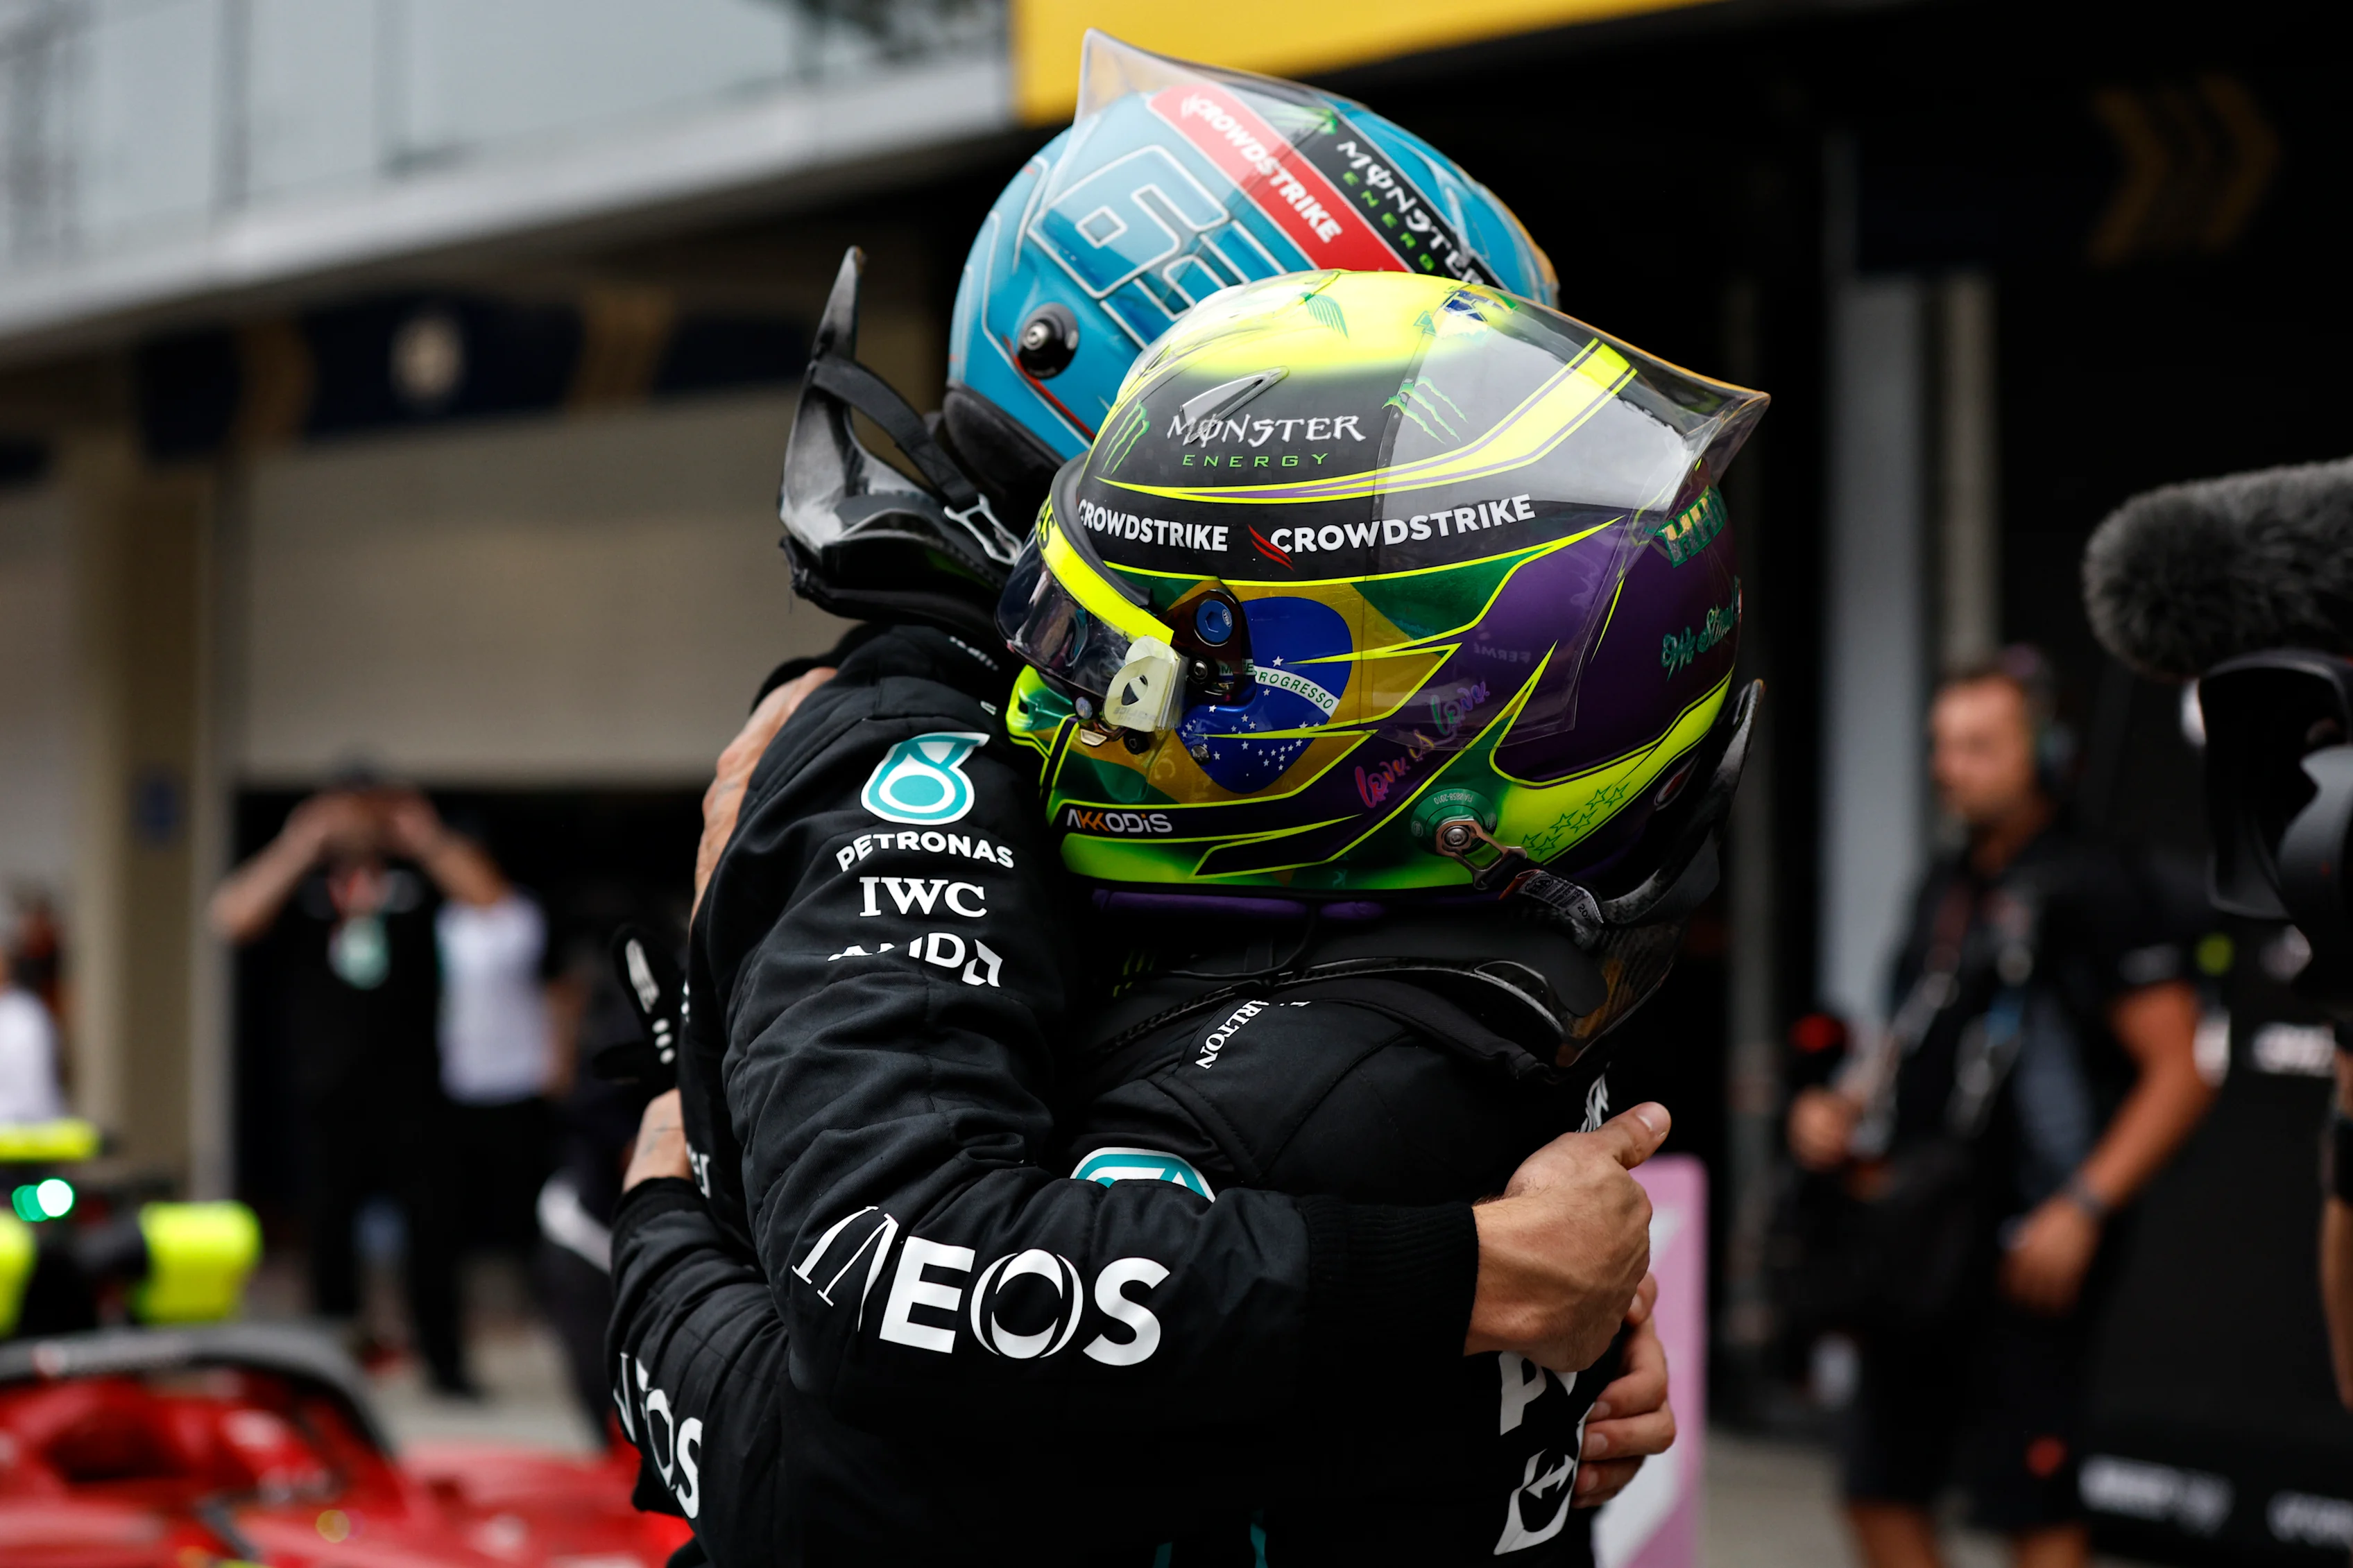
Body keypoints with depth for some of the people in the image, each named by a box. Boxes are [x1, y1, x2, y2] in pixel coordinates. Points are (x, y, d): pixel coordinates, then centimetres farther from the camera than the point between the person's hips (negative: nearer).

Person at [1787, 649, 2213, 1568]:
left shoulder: (2088, 889, -9)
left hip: (2022, 1257, -8)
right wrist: (1841, 1110, 7)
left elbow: (2179, 1071, -13)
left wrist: (2081, 1208, -19)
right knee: (1882, 1491, 11)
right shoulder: (1944, 890, 15)